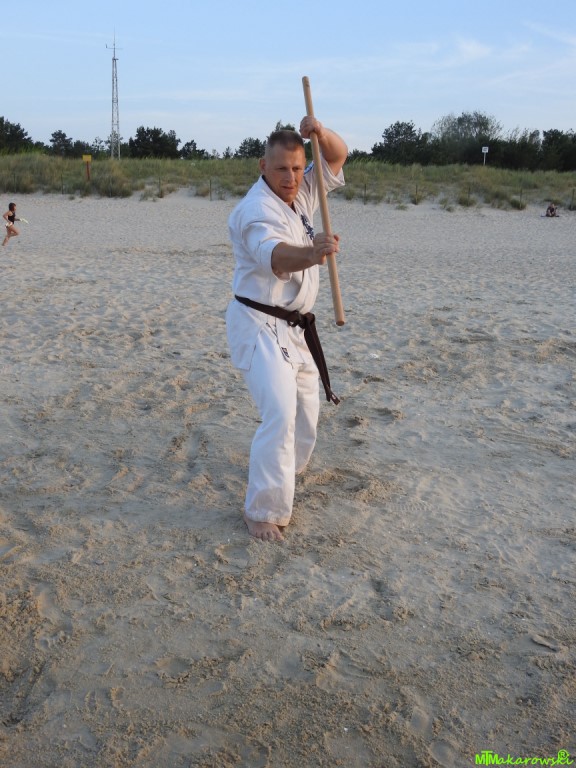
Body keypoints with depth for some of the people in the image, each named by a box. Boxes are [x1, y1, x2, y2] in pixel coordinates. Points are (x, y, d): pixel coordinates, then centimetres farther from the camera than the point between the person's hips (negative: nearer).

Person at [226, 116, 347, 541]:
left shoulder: (301, 193, 5)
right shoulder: (258, 209, -22)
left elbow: (338, 156, 7)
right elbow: (273, 255, -43)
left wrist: (320, 133, -16)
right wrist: (310, 254, -65)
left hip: (293, 325, 9)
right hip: (260, 326, -9)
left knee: (306, 407, 20)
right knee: (280, 414, -20)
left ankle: (286, 469, 45)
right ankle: (264, 512, -10)